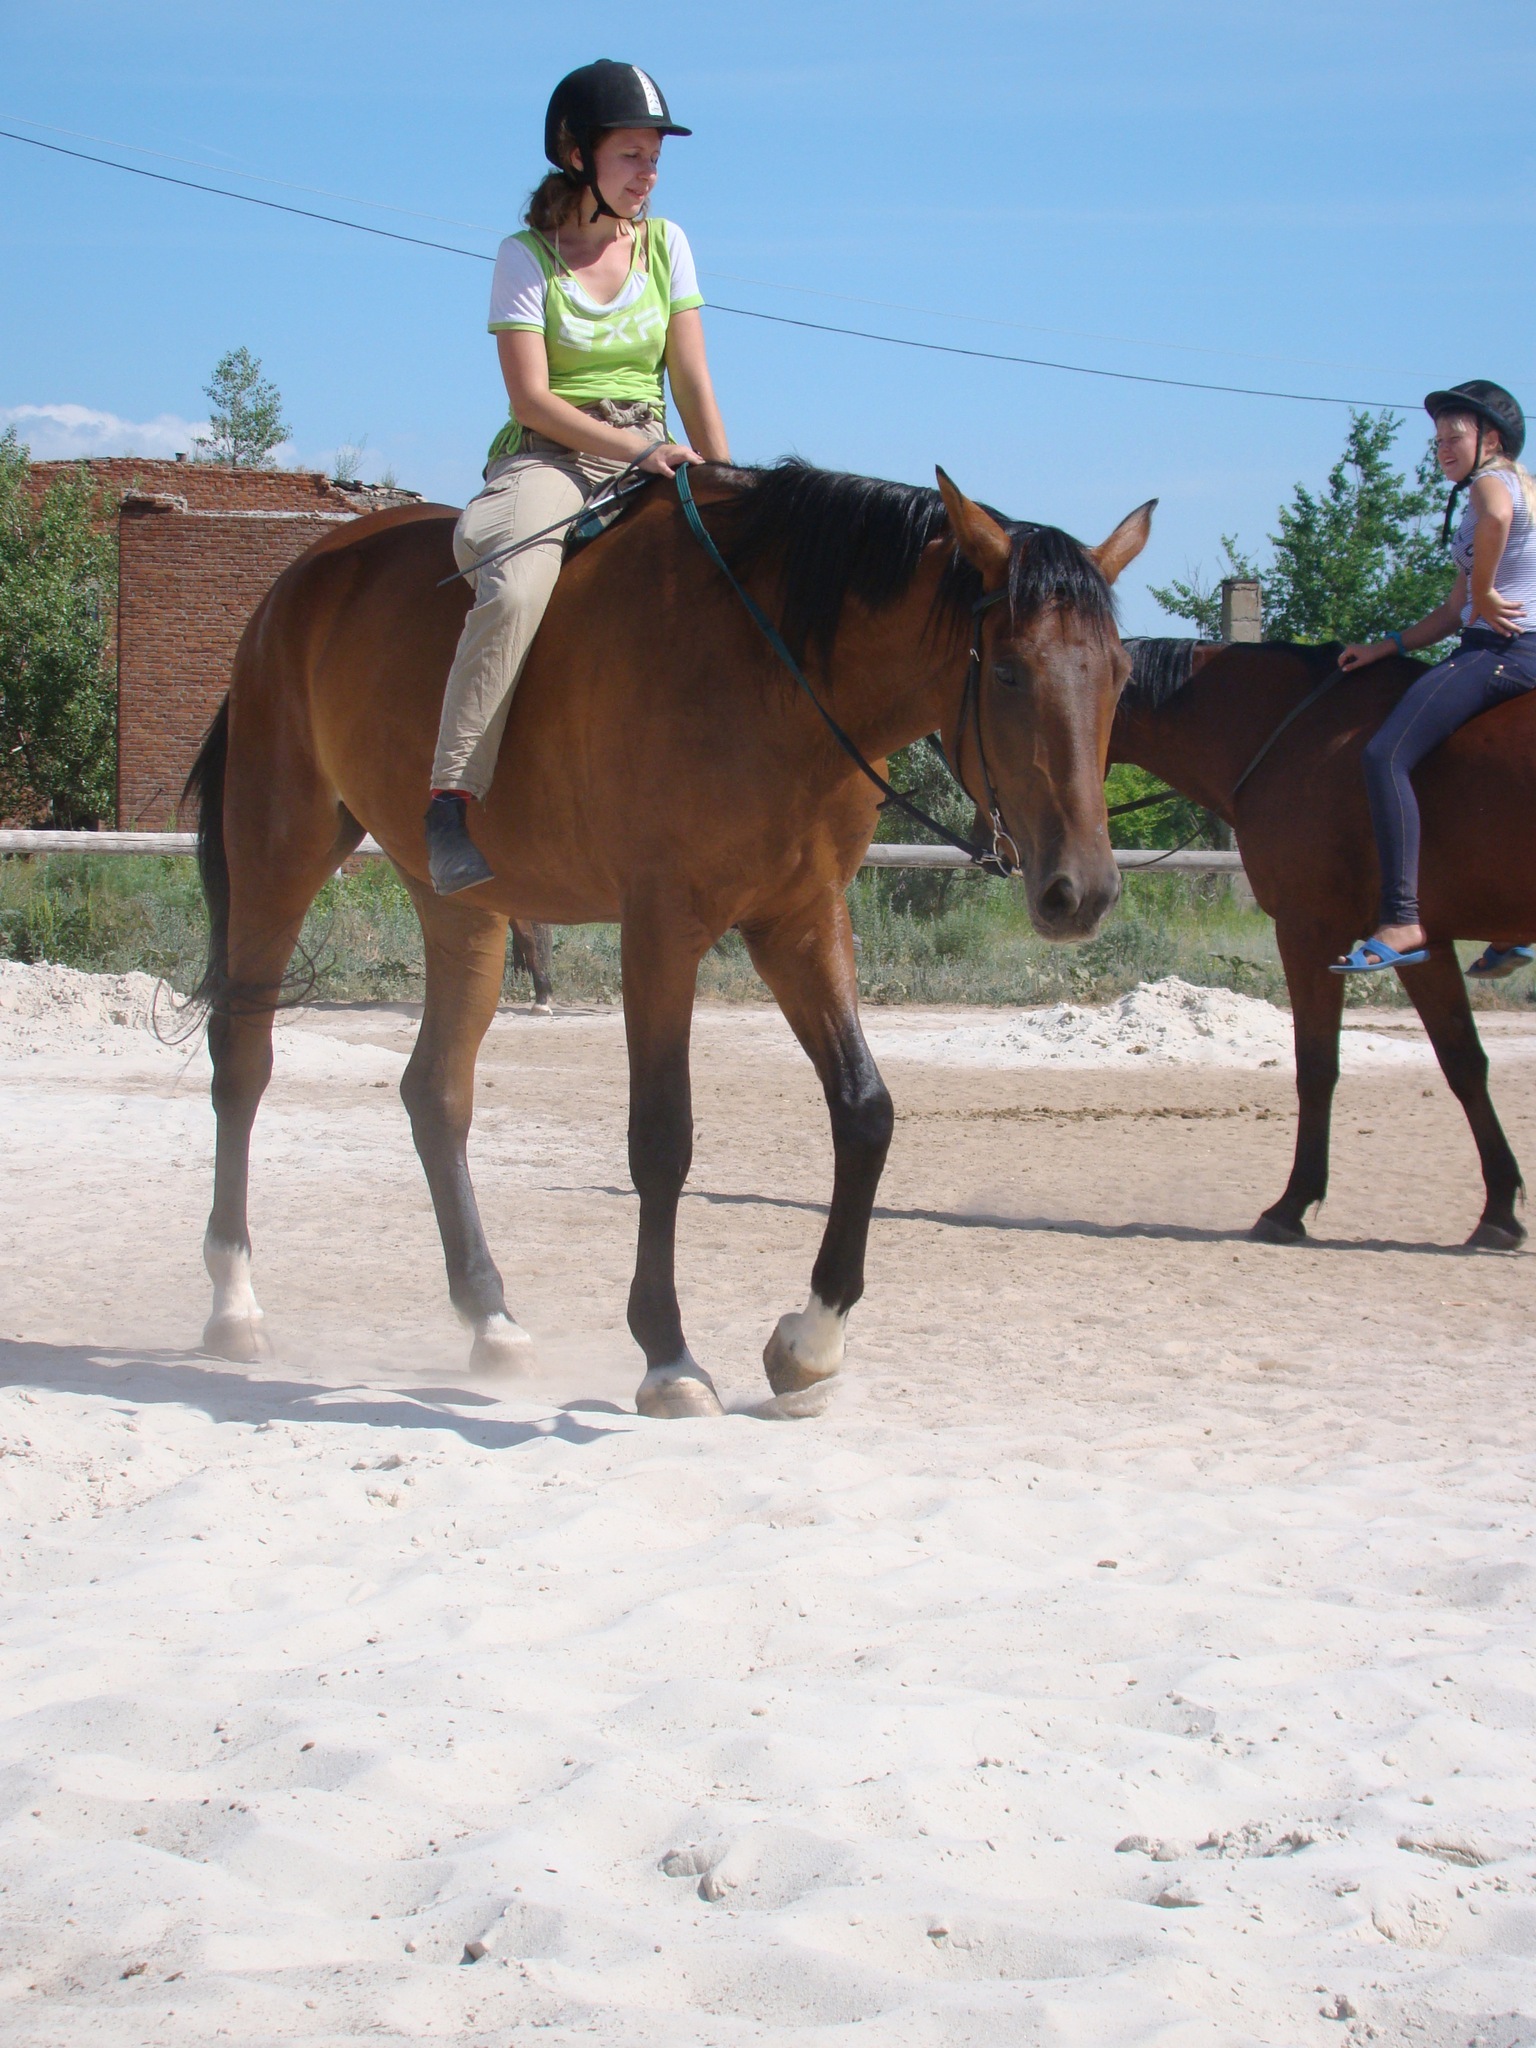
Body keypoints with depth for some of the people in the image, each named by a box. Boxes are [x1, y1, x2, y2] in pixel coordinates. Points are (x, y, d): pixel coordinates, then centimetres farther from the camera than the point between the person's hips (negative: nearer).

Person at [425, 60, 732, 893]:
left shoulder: (667, 246, 12)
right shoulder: (526, 259, 0)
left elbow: (692, 381, 9)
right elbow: (531, 396, -8)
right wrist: (633, 449, -20)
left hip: (650, 461, 5)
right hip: (547, 457, -5)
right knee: (515, 588, -36)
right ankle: (450, 802, -36)